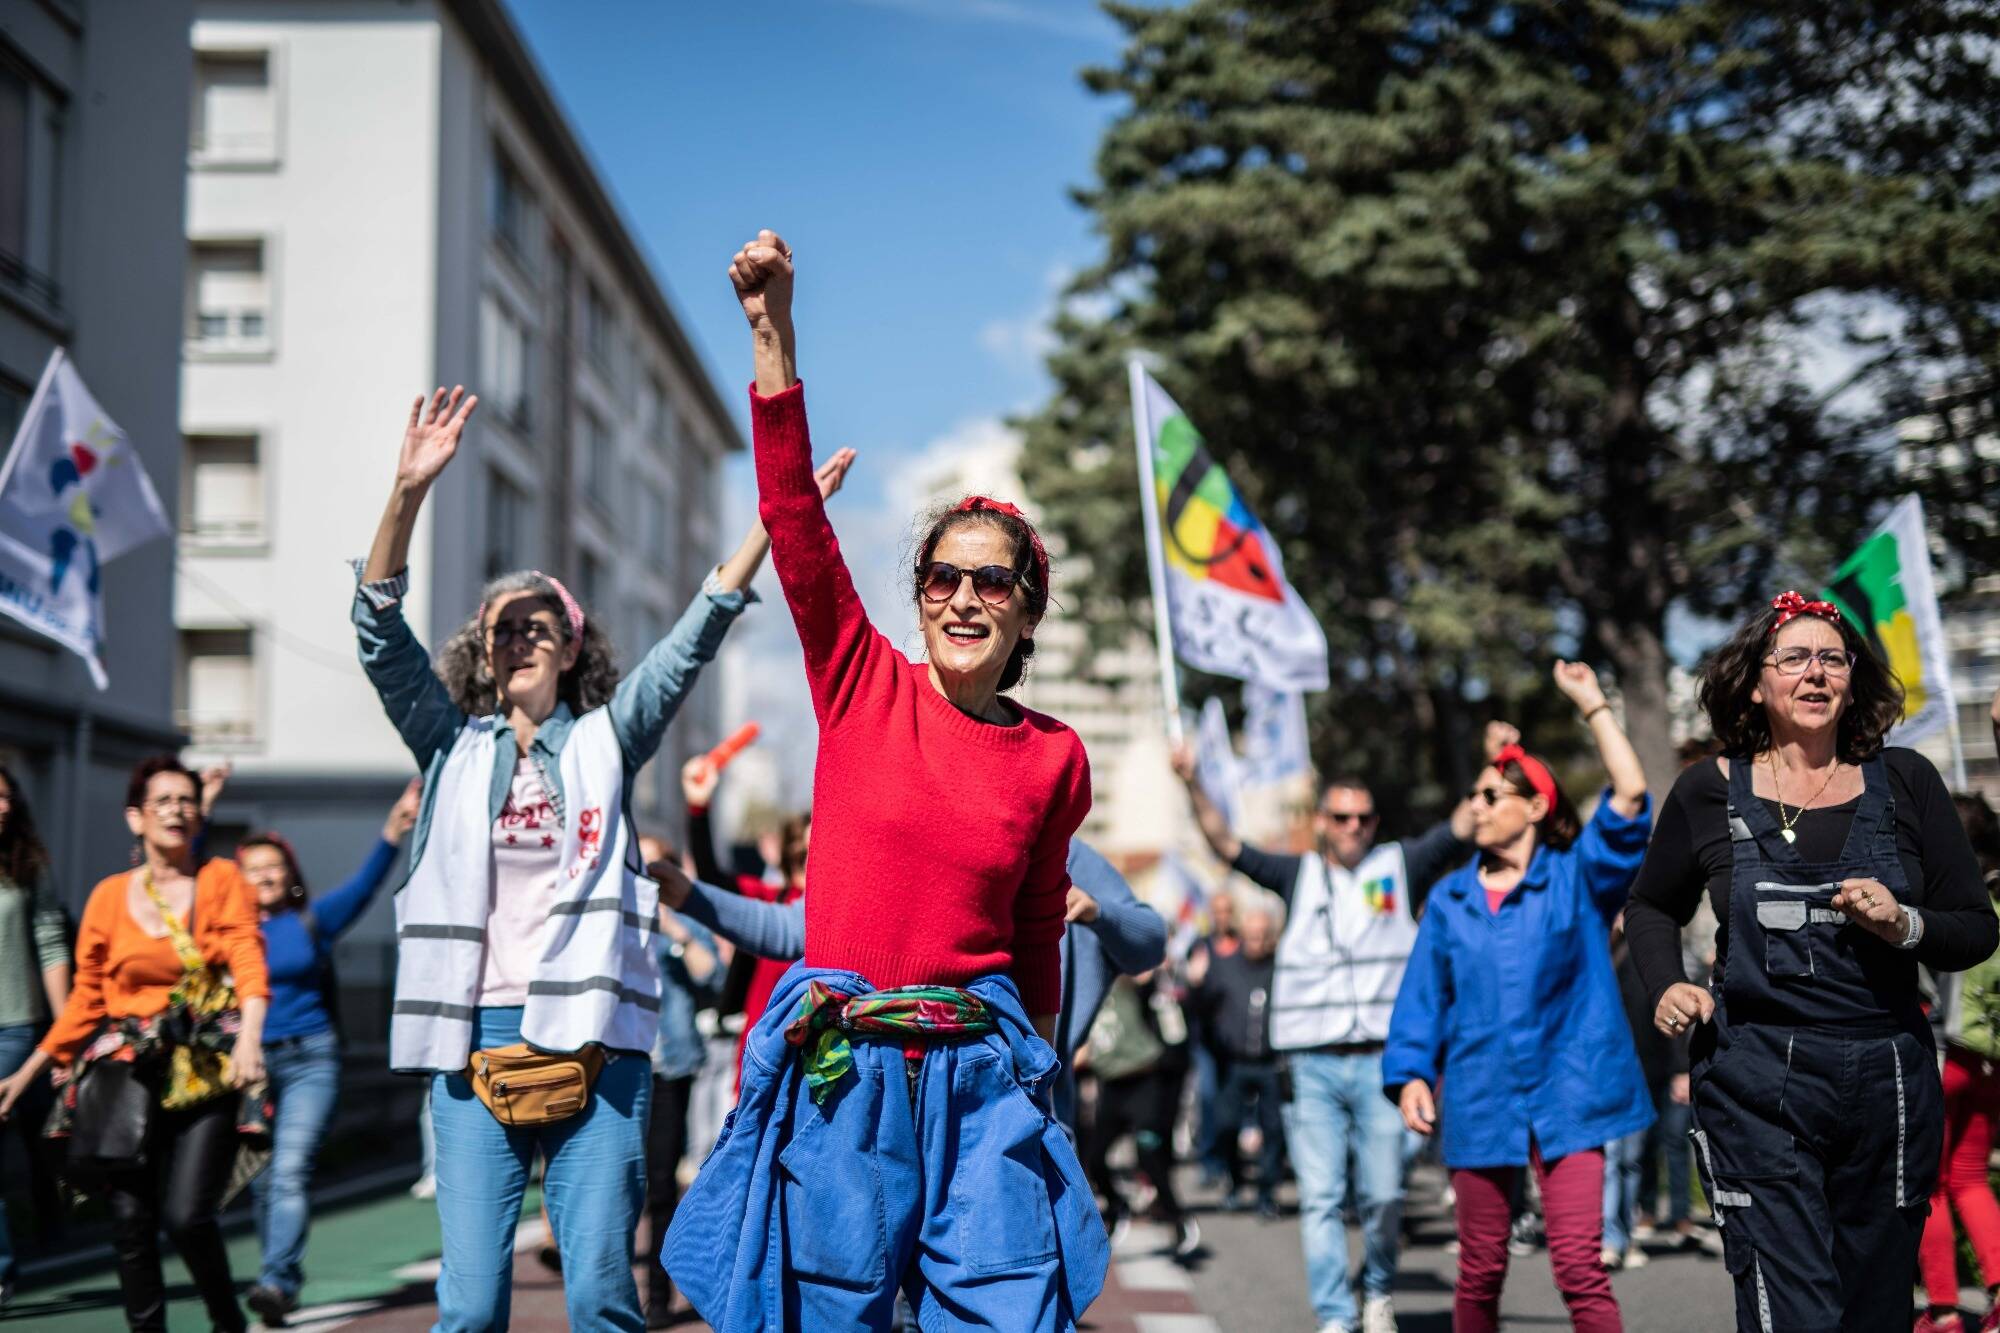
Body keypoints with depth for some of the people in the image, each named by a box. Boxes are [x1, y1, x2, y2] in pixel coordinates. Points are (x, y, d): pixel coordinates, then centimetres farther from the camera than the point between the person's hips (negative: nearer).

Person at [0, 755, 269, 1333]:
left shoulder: (223, 881, 4)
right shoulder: (110, 896, 8)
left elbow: (249, 964, -9)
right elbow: (85, 998, 14)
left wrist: (249, 1037, -27)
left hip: (207, 1072, -2)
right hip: (131, 1069, 2)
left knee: (186, 1215, -12)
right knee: (130, 1217, -2)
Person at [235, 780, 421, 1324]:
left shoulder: (312, 921, 4)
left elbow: (364, 885, -7)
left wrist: (392, 833, -21)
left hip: (309, 1060, -2)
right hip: (249, 1061, 2)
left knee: (290, 1171, -15)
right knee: (262, 1180, 6)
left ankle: (277, 1281, -22)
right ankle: (286, 1279, 21)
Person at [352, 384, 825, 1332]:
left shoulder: (605, 742, 13)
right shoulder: (452, 748, 13)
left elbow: (694, 638, 5)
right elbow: (380, 632, 2)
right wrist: (408, 493, -11)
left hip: (592, 1034, 0)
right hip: (478, 1032, 1)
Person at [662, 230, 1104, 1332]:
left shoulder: (1054, 759, 5)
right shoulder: (864, 686, 1)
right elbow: (794, 511, -8)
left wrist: (1029, 1071, 22)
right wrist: (772, 329, -16)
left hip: (979, 1077, 1)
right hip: (839, 1071, -1)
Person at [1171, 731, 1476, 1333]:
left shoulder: (1400, 866, 9)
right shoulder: (1297, 876, 10)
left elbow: (1463, 826, 4)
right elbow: (1226, 844, 4)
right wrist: (1192, 784, -8)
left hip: (1382, 1062, 0)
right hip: (1312, 1065, 1)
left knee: (1383, 1195, 0)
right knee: (1320, 1198, -2)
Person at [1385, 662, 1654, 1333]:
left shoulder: (1576, 877, 3)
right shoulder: (1450, 898, 11)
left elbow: (1630, 797, -8)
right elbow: (1422, 995, 11)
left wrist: (1592, 704, -7)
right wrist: (1410, 1074, 0)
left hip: (1566, 1098, -3)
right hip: (1479, 1099, 3)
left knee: (1581, 1267, -11)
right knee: (1480, 1271, 10)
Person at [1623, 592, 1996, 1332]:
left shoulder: (1906, 783, 3)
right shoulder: (1709, 792, 2)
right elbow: (1652, 908, 17)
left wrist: (1905, 927, -13)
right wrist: (1667, 986, -1)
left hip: (1889, 1086, 2)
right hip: (1758, 1089, -2)